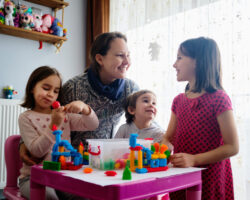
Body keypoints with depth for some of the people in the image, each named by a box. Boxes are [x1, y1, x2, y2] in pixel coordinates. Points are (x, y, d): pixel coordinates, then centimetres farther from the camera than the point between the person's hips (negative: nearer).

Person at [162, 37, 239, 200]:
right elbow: (168, 138, 10)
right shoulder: (179, 100, 7)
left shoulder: (218, 98, -14)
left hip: (210, 177, -6)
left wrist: (194, 159, -23)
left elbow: (232, 147, -16)